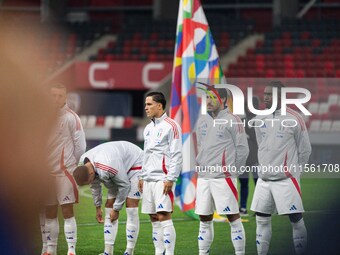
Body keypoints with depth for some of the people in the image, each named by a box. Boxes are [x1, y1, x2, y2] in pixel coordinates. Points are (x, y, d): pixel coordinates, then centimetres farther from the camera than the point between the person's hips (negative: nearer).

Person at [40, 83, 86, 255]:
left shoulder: (71, 117, -6)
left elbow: (80, 145, -4)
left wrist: (71, 163, 6)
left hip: (65, 171, -5)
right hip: (47, 171, 5)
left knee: (67, 210, -6)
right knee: (49, 212, 9)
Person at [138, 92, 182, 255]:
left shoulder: (171, 126, -7)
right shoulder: (148, 128, 17)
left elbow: (176, 155, -11)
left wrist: (170, 179, -17)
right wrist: (142, 176, 17)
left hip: (162, 179, -8)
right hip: (149, 179, 8)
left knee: (164, 216, -12)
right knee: (154, 218, 7)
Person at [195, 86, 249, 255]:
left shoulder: (232, 121, -6)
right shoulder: (202, 121, 13)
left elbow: (242, 149, -4)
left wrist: (232, 170, 1)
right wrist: (201, 166, 13)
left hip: (223, 178, -6)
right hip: (203, 178, 6)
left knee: (233, 218, -5)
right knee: (204, 220, 10)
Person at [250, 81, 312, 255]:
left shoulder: (294, 119, -9)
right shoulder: (260, 120, 7)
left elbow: (304, 150, -1)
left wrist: (293, 171, 5)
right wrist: (266, 167, 14)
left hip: (286, 180, -5)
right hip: (264, 179, 5)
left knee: (296, 219, -4)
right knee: (262, 219, 6)